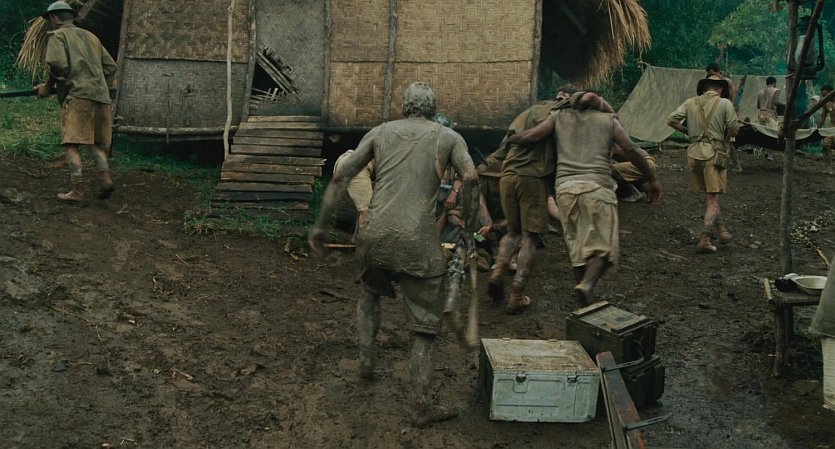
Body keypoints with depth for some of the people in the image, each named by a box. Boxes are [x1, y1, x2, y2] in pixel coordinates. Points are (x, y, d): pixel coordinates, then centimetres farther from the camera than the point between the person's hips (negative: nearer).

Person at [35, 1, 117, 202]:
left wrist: (48, 86, 3)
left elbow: (57, 64, -10)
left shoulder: (57, 35, 6)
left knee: (71, 144, -5)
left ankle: (78, 190, -12)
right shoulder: (91, 36, 26)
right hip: (101, 97, 6)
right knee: (97, 143, 13)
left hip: (77, 95, -6)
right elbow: (110, 66, 21)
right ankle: (105, 176, -8)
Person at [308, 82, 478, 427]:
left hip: (375, 236, 3)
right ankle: (421, 404, 5)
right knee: (427, 324, 8)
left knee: (370, 293, 34)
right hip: (419, 242, -3)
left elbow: (340, 176, 9)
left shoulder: (380, 132, 16)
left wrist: (321, 226, 13)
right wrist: (470, 225, 4)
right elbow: (470, 178, -8)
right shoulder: (448, 137, 11)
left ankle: (366, 358, 26)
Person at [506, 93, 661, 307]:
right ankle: (587, 284, -25)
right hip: (597, 187, -2)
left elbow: (529, 137, 6)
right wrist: (652, 180, 13)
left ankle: (584, 303, 13)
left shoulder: (559, 116, 18)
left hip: (565, 187, 3)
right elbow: (630, 151, 6)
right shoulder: (609, 120, 16)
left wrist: (510, 139, 26)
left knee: (577, 246, 13)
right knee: (604, 247, 2)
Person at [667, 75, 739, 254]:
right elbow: (734, 129, -7)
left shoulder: (691, 102, 7)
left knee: (707, 196, 19)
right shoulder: (724, 103, -3)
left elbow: (671, 120, 0)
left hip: (694, 153, 4)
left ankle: (721, 229, 27)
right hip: (714, 153, -4)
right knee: (713, 199, -1)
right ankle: (704, 239, -8)